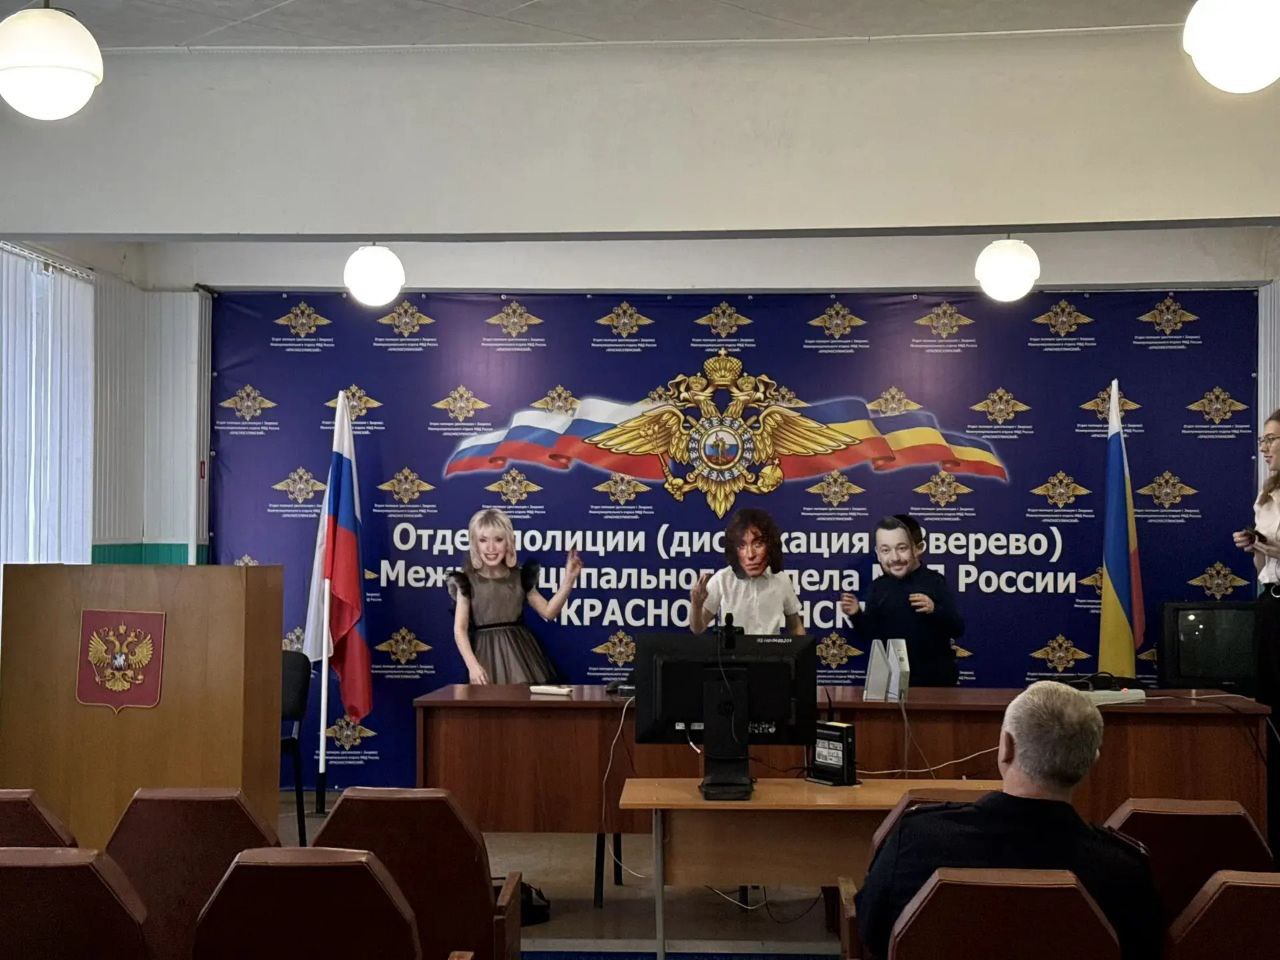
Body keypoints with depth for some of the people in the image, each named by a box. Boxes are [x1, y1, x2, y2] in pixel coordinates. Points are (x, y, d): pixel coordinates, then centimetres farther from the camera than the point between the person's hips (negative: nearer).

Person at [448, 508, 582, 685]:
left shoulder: (520, 577, 6)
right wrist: (472, 665, -18)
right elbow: (460, 629, -5)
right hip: (488, 655, -2)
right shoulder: (467, 581, -2)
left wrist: (568, 579, 0)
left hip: (520, 651, 3)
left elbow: (548, 612, 9)